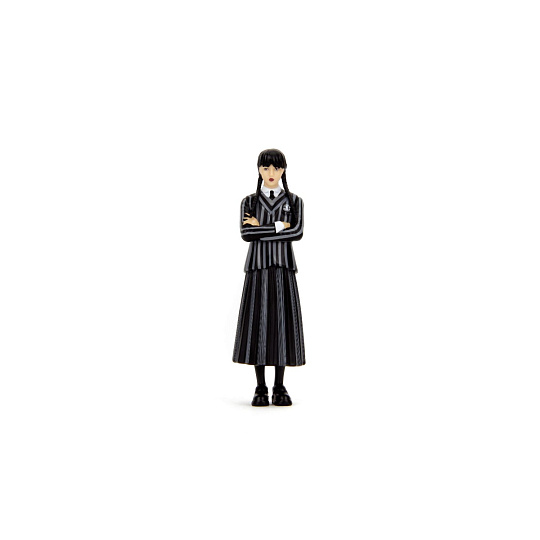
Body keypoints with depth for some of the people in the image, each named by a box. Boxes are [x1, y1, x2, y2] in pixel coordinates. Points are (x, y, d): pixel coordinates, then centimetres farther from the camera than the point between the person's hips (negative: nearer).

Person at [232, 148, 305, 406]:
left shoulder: (294, 201, 8)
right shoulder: (249, 201, 8)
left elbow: (298, 232, -11)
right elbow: (246, 233, -10)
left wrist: (261, 229, -11)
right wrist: (279, 227, -11)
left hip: (284, 269, 0)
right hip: (258, 268, 0)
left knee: (282, 324, -1)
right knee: (258, 324, -3)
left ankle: (279, 388, 9)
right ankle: (261, 389, 7)